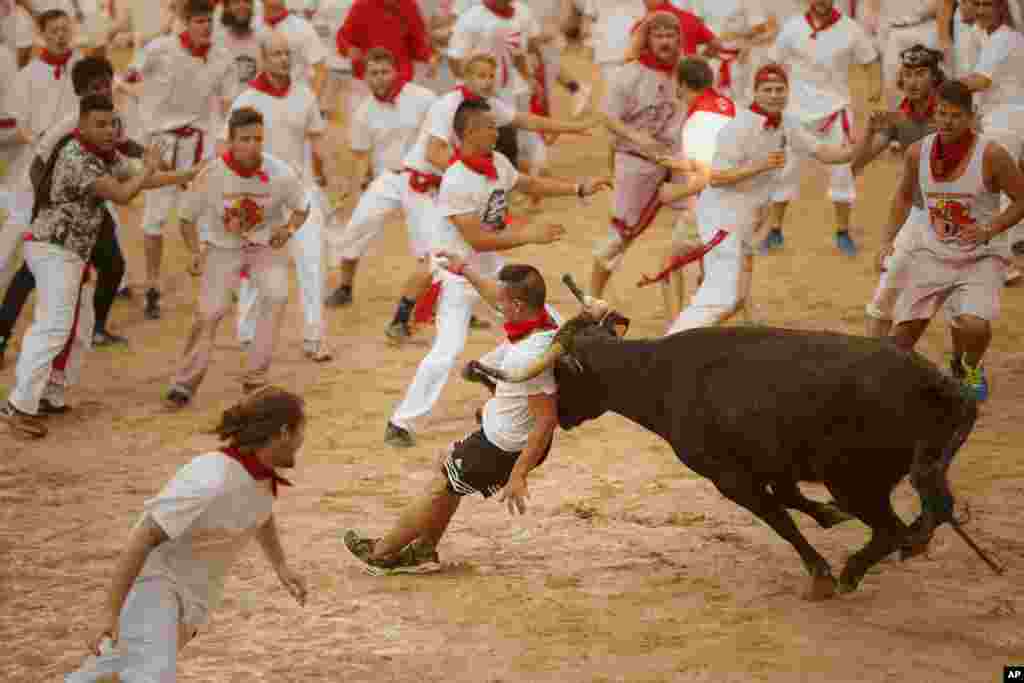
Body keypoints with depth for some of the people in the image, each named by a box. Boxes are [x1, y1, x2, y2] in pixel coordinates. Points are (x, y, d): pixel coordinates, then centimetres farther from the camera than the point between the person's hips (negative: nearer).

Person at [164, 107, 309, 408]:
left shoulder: (280, 174, -22)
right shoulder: (212, 174, -22)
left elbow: (302, 208, -2)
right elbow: (187, 216, -6)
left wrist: (289, 229, -23)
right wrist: (194, 253, -20)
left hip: (266, 246, 1)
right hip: (223, 248, -1)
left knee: (276, 296, -22)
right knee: (209, 312, -10)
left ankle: (255, 378, -10)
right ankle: (184, 384, 5)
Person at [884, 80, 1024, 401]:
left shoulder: (991, 154, -17)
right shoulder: (918, 152, -4)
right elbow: (904, 196, 14)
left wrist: (990, 229, -21)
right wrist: (888, 240, 4)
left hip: (980, 257, -4)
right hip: (931, 253, 4)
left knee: (974, 326, -27)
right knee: (904, 330, 1)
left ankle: (971, 368, 8)